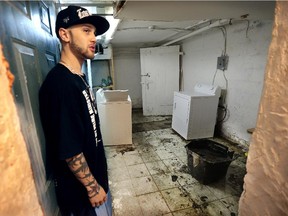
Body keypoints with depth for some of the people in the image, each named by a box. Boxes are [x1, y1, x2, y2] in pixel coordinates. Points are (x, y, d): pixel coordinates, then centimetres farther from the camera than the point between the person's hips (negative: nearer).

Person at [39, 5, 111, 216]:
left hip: (95, 174, 8)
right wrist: (92, 187, -15)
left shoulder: (79, 78, 3)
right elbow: (68, 149, -27)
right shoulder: (59, 83, -27)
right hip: (82, 187, -8)